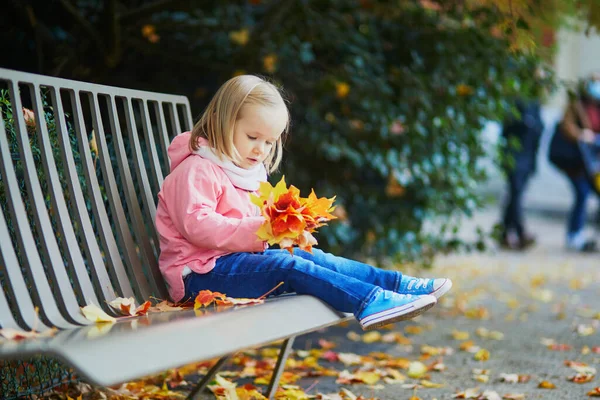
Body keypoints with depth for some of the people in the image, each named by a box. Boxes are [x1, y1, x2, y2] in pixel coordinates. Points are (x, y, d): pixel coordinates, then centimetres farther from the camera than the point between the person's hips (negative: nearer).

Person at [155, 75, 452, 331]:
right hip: (201, 271, -9)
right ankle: (371, 302, -37)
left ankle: (400, 285, -10)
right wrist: (258, 230, -31)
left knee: (310, 257, -6)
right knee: (287, 265, -25)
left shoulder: (250, 172, 19)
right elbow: (197, 226, -26)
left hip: (240, 258, 9)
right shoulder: (196, 171, -13)